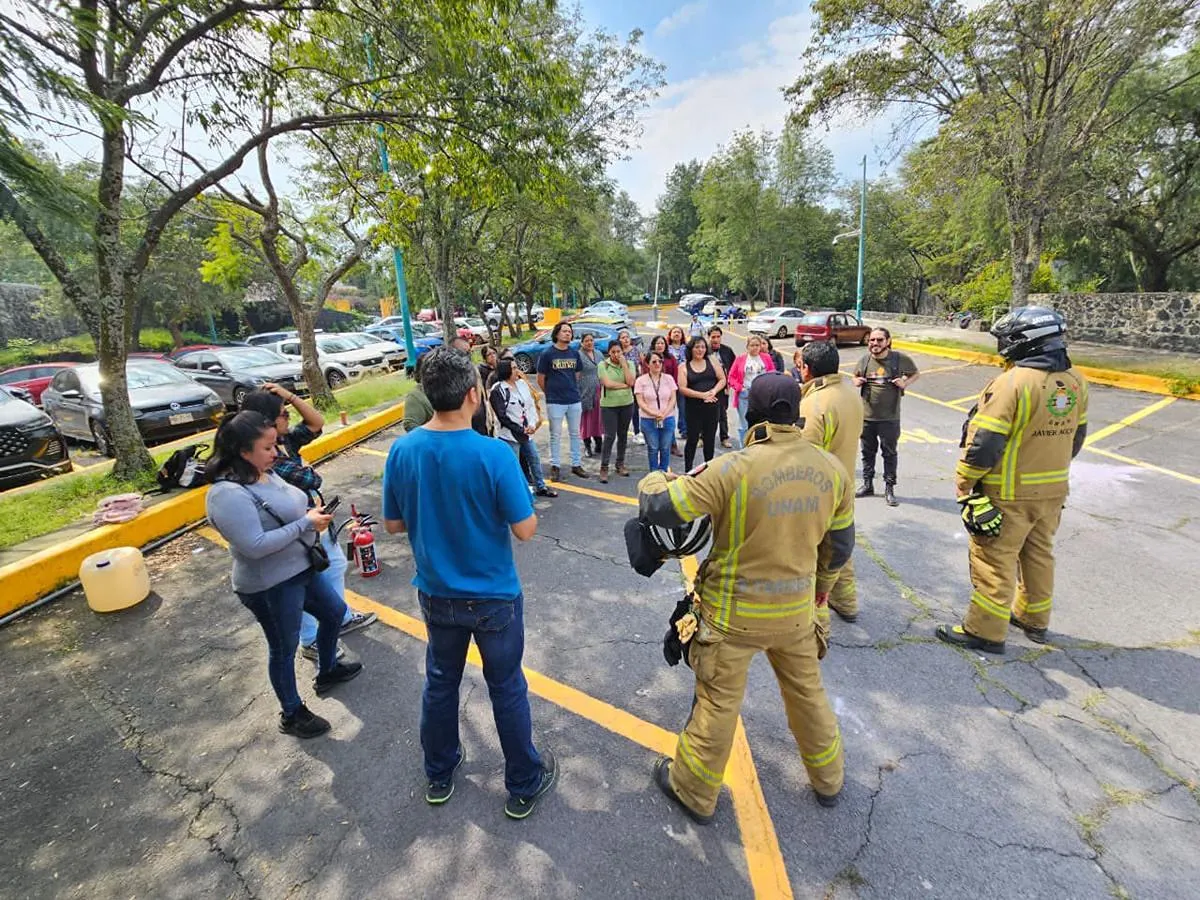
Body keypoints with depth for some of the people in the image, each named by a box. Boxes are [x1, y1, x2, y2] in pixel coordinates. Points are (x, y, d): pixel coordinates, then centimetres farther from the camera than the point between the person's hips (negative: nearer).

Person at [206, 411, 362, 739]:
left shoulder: (264, 473, 0)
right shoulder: (228, 494, -26)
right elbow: (255, 546, -30)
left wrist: (312, 514, -5)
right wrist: (305, 523, -25)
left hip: (299, 570, 9)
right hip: (270, 586, -9)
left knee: (334, 611, 23)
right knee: (284, 648, 11)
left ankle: (327, 672, 49)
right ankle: (292, 714, 36)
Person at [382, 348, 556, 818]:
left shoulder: (401, 452, -12)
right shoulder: (495, 454, -26)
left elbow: (393, 524, -1)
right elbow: (525, 529, -21)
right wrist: (514, 506, -1)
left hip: (436, 595, 4)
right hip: (494, 598, -4)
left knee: (440, 683, 25)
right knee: (507, 689, 16)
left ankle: (439, 775, 48)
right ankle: (524, 785, 37)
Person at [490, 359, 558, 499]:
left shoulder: (522, 383, 4)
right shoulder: (498, 390, -14)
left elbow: (531, 405, 6)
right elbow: (502, 416, -16)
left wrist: (532, 425, -7)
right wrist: (521, 430, -14)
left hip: (527, 431, 7)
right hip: (510, 435, -7)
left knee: (535, 459, 16)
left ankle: (541, 487, 31)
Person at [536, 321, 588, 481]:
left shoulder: (575, 353, 8)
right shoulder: (547, 354, -6)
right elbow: (541, 378, -1)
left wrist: (572, 390, 12)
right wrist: (550, 393, 6)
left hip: (574, 400, 4)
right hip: (555, 402, -4)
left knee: (575, 434, 12)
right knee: (555, 435, 4)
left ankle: (576, 465, 23)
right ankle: (555, 467, 15)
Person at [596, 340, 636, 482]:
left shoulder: (629, 364, 4)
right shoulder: (603, 365, -4)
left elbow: (631, 382, -10)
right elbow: (607, 383, -15)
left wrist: (624, 364, -10)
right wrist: (625, 385, -9)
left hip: (627, 404, 4)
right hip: (609, 405, -3)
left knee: (623, 435, 12)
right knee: (610, 436, -6)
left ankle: (620, 464, 25)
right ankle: (604, 468, 1)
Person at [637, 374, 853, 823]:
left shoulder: (732, 470, -25)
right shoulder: (832, 470, -8)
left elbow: (657, 507, -21)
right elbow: (838, 549, 4)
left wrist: (653, 479, 2)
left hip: (734, 612, -4)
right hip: (796, 609, 5)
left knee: (718, 703, 14)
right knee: (808, 691, 27)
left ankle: (694, 792, 38)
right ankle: (828, 779, 53)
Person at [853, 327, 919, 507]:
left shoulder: (899, 359, -7)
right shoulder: (865, 359, 0)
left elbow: (916, 374, 8)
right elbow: (855, 377, 16)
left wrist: (905, 383, -12)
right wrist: (857, 382, -7)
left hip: (890, 417, -3)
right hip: (866, 416, 3)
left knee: (889, 453, 7)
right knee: (867, 452, 14)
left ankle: (889, 489, 18)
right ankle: (867, 485, 28)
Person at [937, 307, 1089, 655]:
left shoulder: (1013, 382, -23)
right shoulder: (1075, 381, 3)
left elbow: (984, 442, -24)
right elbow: (1076, 436, 13)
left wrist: (963, 482, -11)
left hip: (1009, 494, -8)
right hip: (1053, 491, 8)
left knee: (995, 560, 3)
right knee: (1039, 554, 22)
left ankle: (985, 631, 14)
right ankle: (1034, 619, 39)